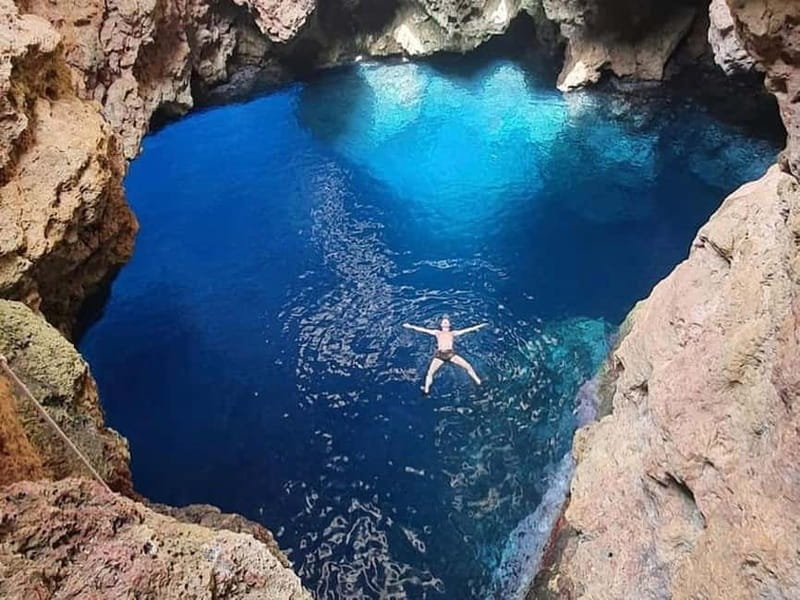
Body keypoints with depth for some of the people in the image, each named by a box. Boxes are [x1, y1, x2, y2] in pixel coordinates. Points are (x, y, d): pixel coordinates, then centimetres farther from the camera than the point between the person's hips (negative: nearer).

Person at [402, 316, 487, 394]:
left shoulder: (453, 333, 24)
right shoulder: (437, 332, 24)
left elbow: (467, 330, 23)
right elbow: (423, 330, 22)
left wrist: (479, 326, 21)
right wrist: (411, 326, 19)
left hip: (451, 353, 0)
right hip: (439, 354, 0)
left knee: (468, 366, -10)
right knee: (430, 372, -15)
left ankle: (479, 382, 2)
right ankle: (426, 390, -7)